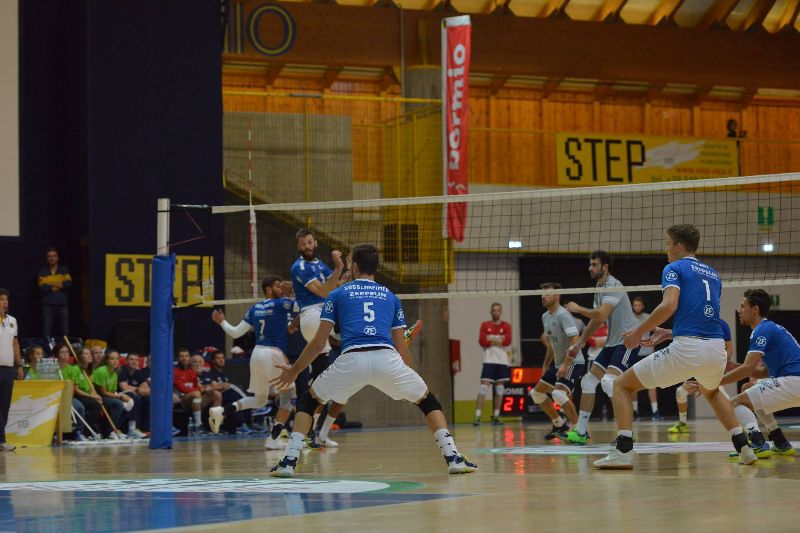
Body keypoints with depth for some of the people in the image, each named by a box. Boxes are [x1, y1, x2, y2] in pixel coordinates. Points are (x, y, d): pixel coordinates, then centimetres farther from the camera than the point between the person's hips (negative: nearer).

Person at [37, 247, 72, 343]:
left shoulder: (64, 270, 12)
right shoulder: (43, 272, 7)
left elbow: (69, 284, -5)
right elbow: (42, 288, -7)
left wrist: (50, 285, -9)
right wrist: (59, 285, -6)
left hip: (62, 305, 1)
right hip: (48, 305, -1)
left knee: (65, 331, -2)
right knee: (47, 332, -7)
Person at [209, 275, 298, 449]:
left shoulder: (254, 309, 12)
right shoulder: (281, 304, -4)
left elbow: (236, 333, 10)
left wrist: (222, 322, 26)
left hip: (257, 353, 7)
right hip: (273, 355, -7)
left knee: (259, 399, 21)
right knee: (288, 396, 7)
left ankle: (222, 411, 1)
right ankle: (273, 438, 0)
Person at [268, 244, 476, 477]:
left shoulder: (338, 294, 21)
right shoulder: (390, 297, 26)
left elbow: (318, 343, 17)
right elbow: (401, 348, 25)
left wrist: (294, 371, 31)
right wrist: (409, 374, 44)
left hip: (351, 360, -1)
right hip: (387, 359, 1)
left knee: (307, 401, 22)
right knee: (428, 401, 23)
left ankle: (289, 461, 9)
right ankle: (453, 457, 8)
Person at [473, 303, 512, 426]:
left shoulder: (506, 326, 7)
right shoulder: (485, 325, 6)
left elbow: (507, 341, -10)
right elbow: (482, 341, -8)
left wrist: (491, 339, -9)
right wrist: (499, 340, -8)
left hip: (502, 361, 2)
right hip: (489, 361, -2)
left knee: (499, 389, 4)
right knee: (484, 387, -11)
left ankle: (496, 416, 10)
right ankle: (477, 416, -16)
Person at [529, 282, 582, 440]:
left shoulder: (563, 315, -17)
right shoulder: (545, 317, 10)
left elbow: (575, 341, -25)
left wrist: (566, 364, -30)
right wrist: (545, 365, 22)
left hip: (573, 363, -10)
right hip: (558, 364, 10)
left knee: (559, 393, -29)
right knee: (537, 393, 13)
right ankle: (559, 425, 24)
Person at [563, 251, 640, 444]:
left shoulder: (613, 286, -16)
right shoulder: (599, 289, 14)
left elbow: (601, 314, -27)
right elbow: (596, 320, 23)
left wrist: (577, 309, -14)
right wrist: (580, 343, 19)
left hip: (628, 340, -10)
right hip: (612, 342, 10)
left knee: (609, 381, -27)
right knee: (588, 381, 8)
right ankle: (581, 431, 14)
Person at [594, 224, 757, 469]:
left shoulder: (674, 268, 3)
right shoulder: (712, 274, 24)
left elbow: (669, 305, -14)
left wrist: (638, 332, -5)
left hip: (686, 348, -7)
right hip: (717, 348, 7)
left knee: (622, 385, 7)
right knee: (711, 392, 40)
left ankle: (623, 451, -9)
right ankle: (743, 447, 25)